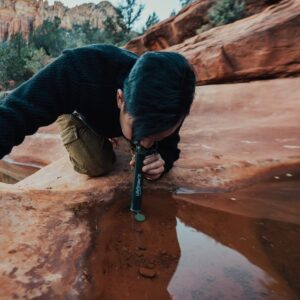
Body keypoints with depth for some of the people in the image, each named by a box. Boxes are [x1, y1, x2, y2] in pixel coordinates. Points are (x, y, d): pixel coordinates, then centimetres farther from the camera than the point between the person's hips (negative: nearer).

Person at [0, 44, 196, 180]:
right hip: (79, 112, -3)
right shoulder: (80, 70, -47)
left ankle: (107, 135, 30)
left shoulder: (169, 105, -34)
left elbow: (169, 147, -20)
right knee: (97, 166, -19)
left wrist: (162, 162, -44)